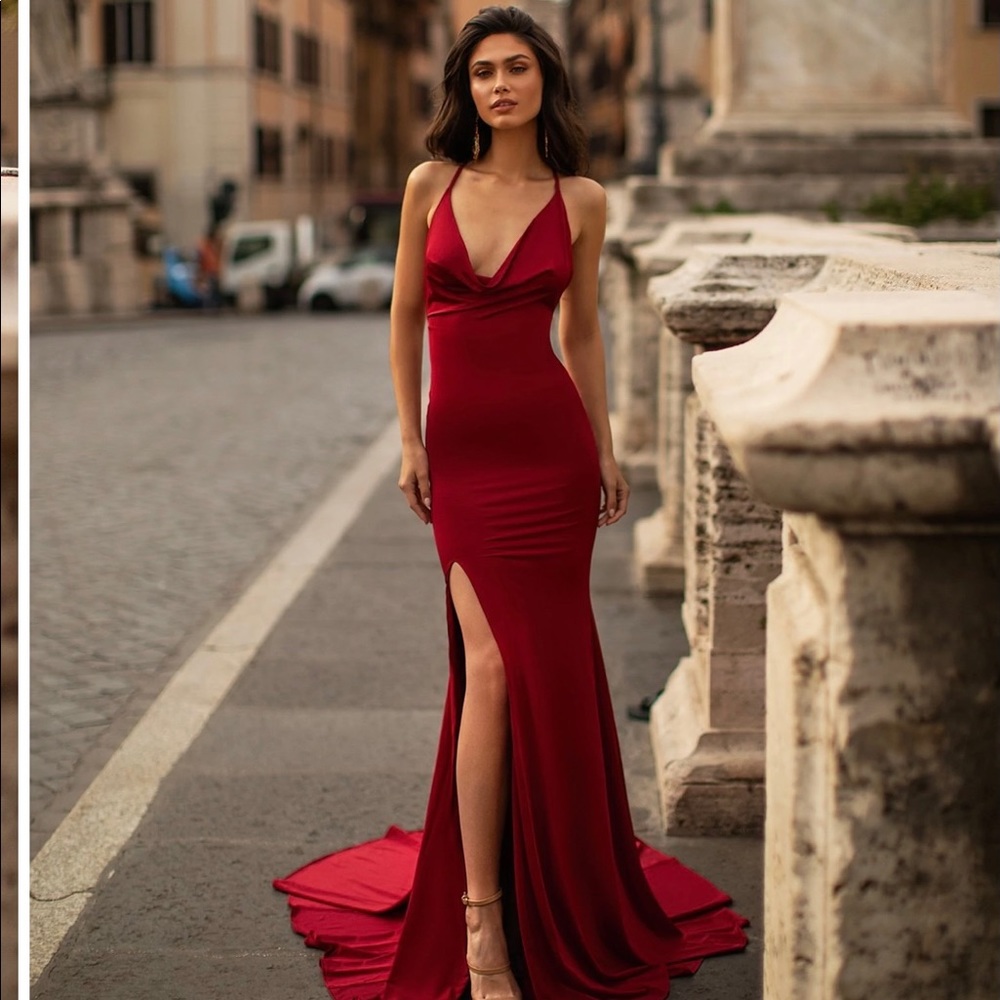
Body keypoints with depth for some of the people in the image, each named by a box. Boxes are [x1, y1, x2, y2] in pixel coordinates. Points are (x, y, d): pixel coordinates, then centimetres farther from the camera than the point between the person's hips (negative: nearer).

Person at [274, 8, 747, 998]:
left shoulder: (581, 200, 4)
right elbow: (405, 318, 9)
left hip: (550, 443, 0)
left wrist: (605, 448, 11)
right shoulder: (432, 184, 3)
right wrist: (409, 441, 4)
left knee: (550, 664, 4)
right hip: (462, 448, 0)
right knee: (494, 665, -9)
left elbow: (582, 331, 13)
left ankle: (558, 893, 26)